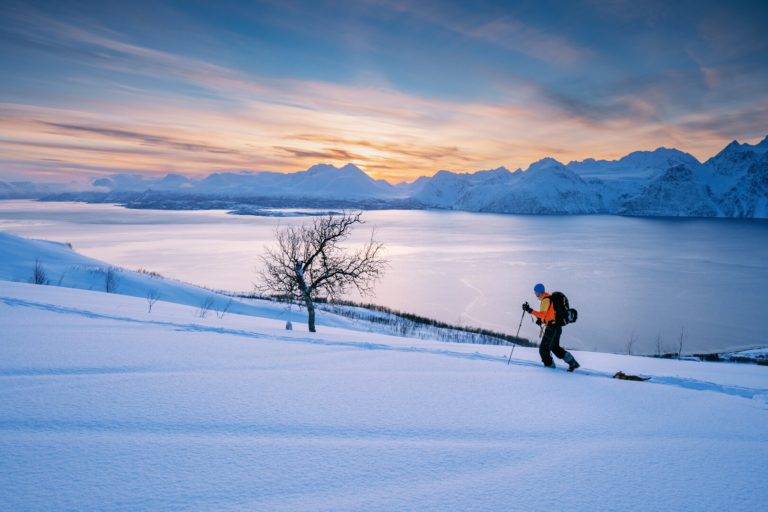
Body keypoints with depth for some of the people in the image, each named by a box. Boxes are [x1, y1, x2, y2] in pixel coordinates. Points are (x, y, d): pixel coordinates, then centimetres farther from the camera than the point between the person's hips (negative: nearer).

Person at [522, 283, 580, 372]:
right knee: (555, 348, 21)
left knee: (544, 349, -2)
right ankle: (573, 363, 19)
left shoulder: (545, 300, -17)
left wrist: (530, 310, -30)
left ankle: (550, 365, 6)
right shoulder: (548, 298, 15)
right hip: (556, 326, 10)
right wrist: (541, 319, 10)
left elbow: (542, 314, -28)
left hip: (552, 327, -10)